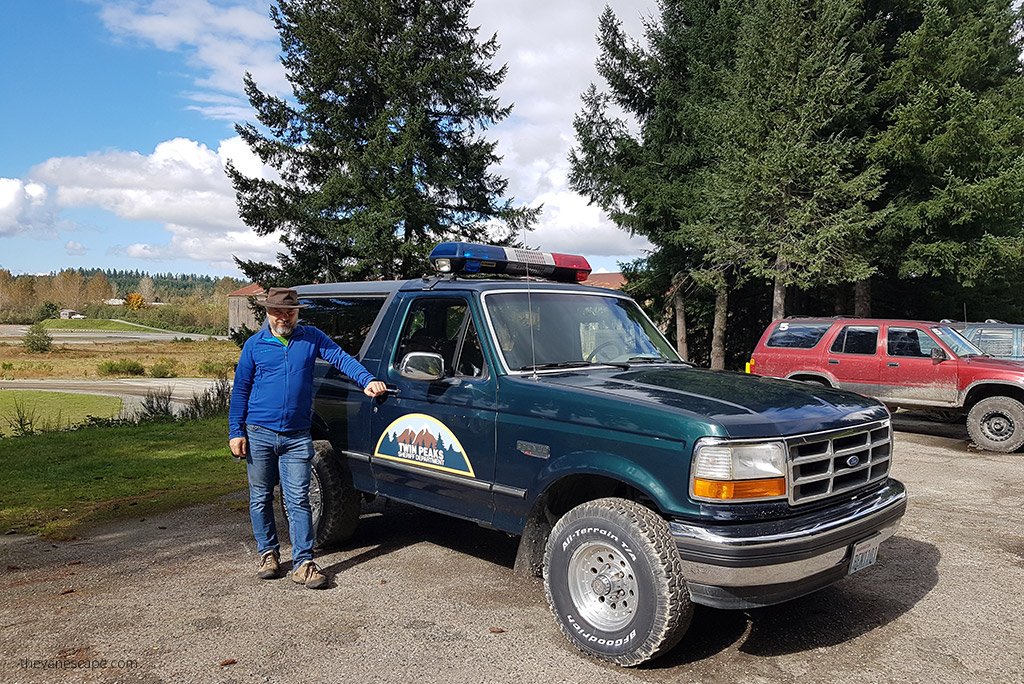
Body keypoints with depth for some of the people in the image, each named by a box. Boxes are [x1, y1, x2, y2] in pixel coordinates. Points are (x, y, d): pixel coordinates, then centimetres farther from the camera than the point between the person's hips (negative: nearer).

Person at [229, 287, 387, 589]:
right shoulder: (254, 344, 5)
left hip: (297, 437, -1)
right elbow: (240, 390, 8)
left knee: (298, 500, -2)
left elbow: (341, 358, -6)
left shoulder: (311, 338, 5)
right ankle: (268, 554, 27)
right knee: (261, 498, 11)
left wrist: (368, 380, -24)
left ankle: (303, 563, 3)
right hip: (259, 434, 1)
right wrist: (236, 431, 2)